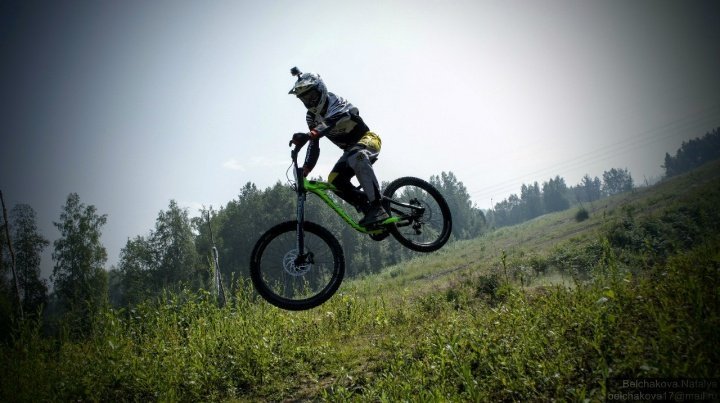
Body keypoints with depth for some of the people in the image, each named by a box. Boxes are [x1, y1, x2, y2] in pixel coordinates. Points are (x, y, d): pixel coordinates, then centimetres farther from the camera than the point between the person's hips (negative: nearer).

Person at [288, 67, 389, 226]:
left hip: (368, 139, -8)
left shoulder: (334, 101, -19)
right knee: (334, 180, -16)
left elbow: (336, 118, -43)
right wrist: (305, 169, -15)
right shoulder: (312, 117, 3)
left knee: (356, 156, -41)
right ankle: (368, 209, -8)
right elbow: (314, 145, 0)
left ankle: (377, 206, -42)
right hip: (350, 149, 8)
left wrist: (309, 134, -58)